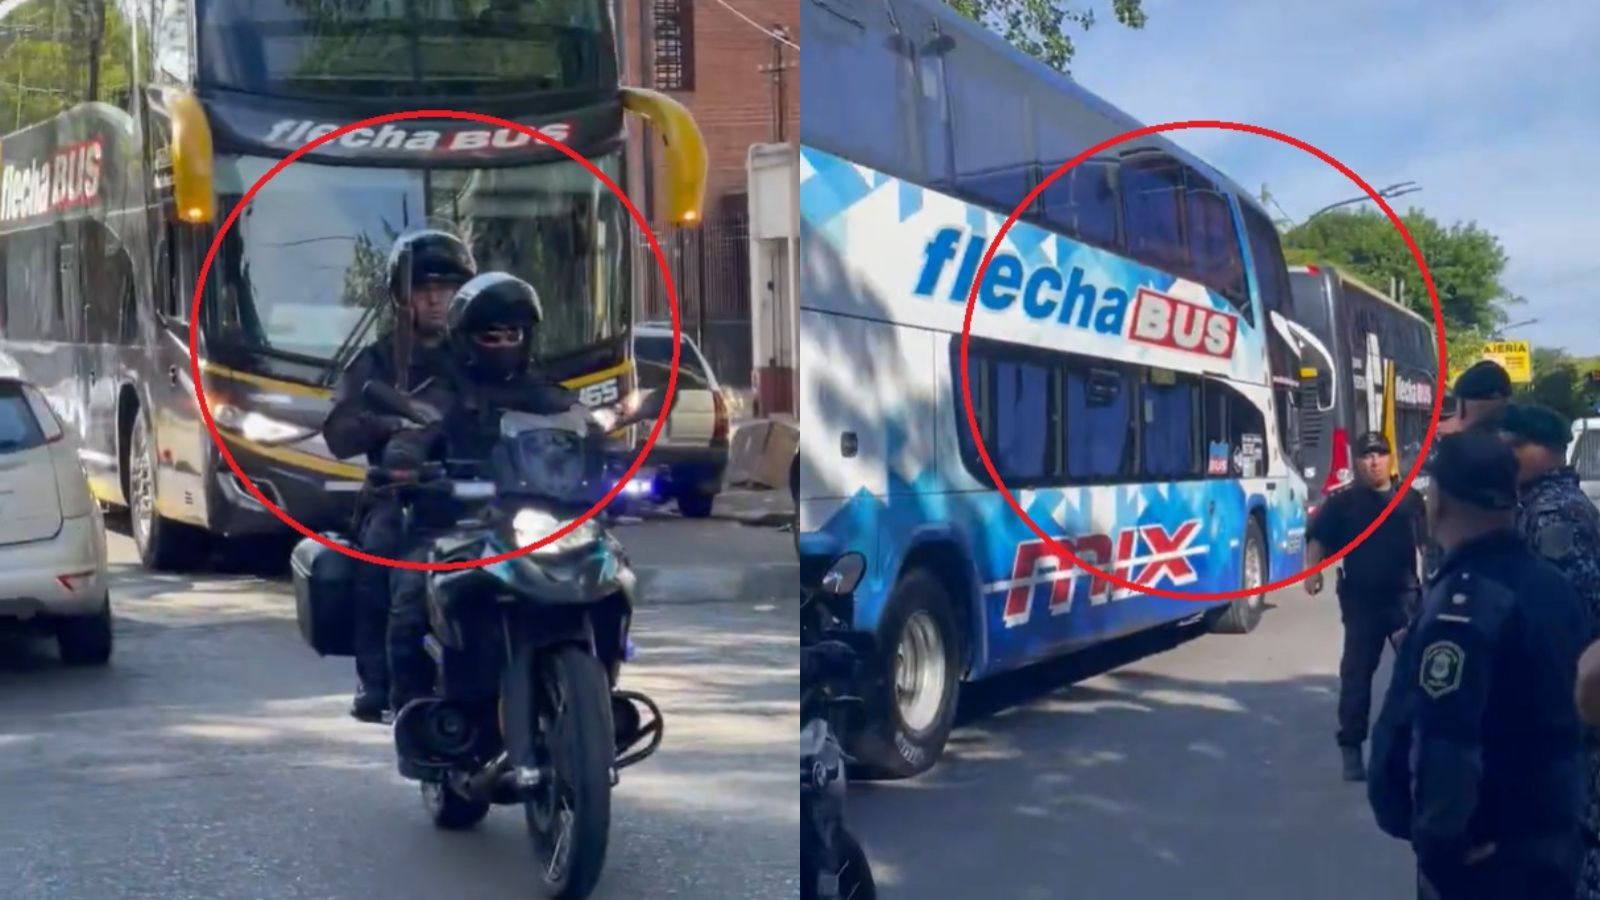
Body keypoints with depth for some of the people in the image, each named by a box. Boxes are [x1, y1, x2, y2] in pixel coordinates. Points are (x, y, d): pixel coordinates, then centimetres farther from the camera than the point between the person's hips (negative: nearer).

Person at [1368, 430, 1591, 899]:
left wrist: (1439, 846, -20)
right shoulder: (1553, 584, 5)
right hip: (1555, 832, 9)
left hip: (1482, 851, -9)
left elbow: (1446, 744, -27)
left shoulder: (1463, 603, -22)